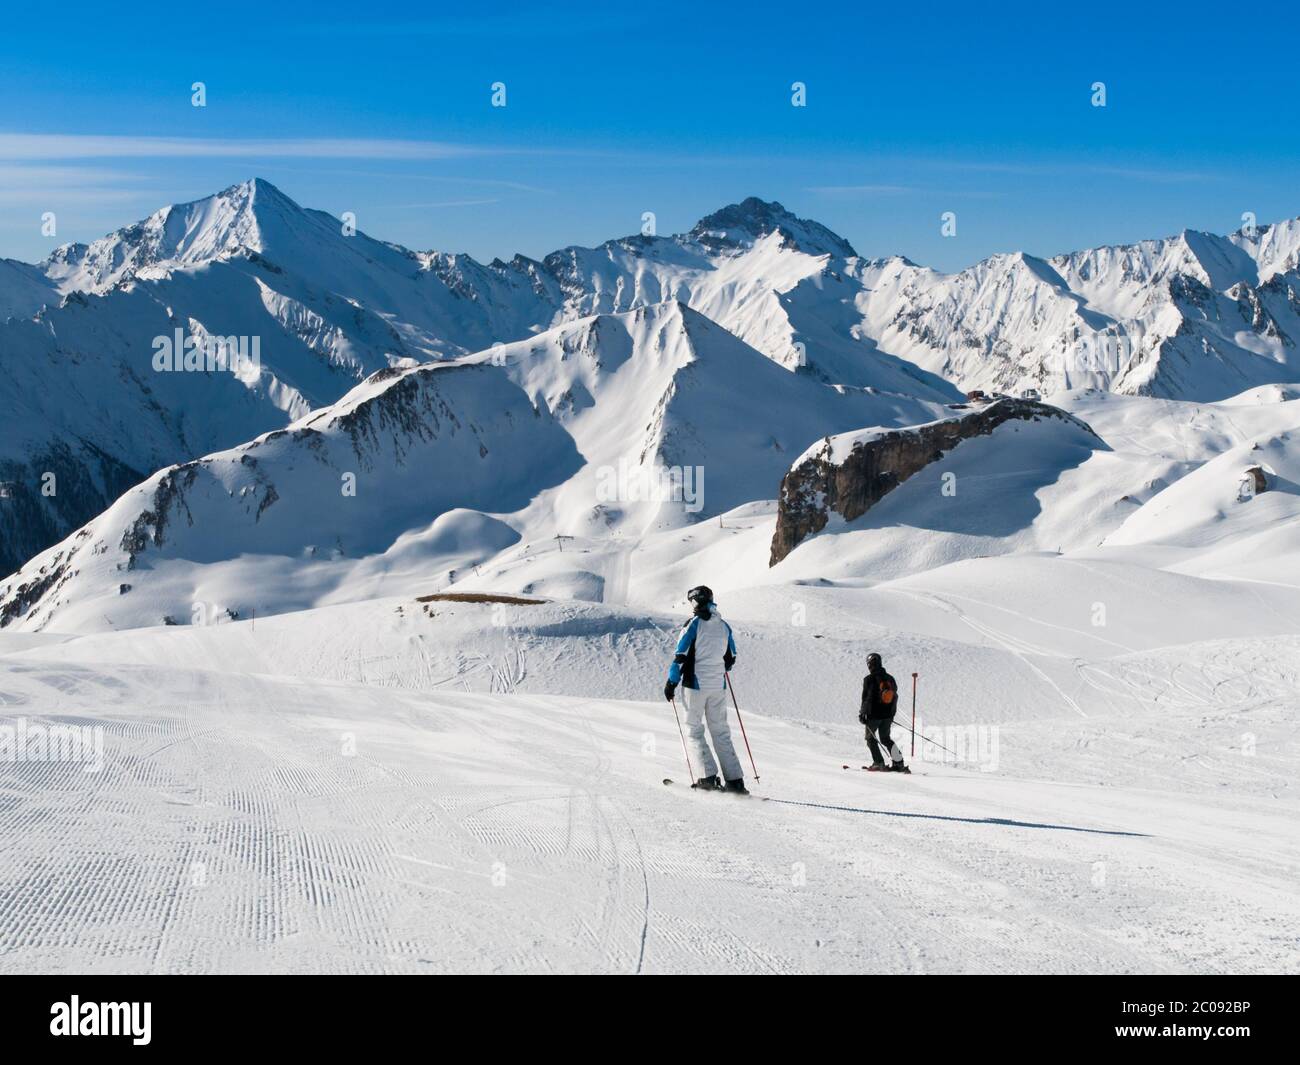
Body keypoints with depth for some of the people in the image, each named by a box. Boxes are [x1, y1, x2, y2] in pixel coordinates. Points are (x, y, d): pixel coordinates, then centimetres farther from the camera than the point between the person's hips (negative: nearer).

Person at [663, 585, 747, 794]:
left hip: (696, 684, -5)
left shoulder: (694, 624, -8)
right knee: (721, 732, 9)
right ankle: (735, 780, 1)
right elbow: (731, 658, 15)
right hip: (718, 685, 5)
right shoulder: (724, 626, 8)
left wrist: (671, 682, -5)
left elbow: (681, 656, -12)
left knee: (694, 730, 5)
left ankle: (709, 777, -6)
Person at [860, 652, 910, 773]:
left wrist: (862, 713, -5)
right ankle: (898, 762, 6)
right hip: (888, 715, 5)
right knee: (885, 739, 17)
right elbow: (894, 697, 13)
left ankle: (879, 763, 0)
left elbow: (866, 698, -13)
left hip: (874, 715, -5)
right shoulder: (890, 679, 7)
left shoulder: (869, 679, -11)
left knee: (870, 738, 11)